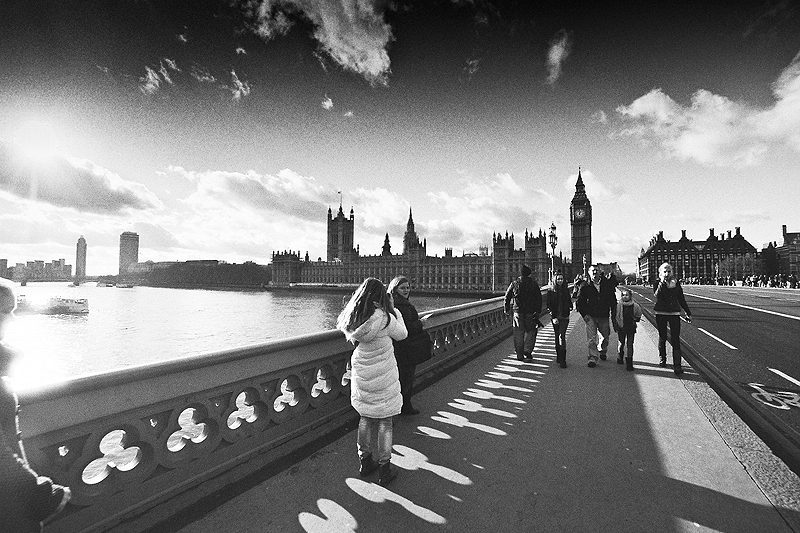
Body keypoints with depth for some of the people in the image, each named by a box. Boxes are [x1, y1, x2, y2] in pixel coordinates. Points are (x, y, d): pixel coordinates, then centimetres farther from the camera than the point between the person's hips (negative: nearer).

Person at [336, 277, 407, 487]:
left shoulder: (353, 318, -6)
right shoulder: (384, 317, -20)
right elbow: (402, 334, -6)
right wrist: (393, 309, 1)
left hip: (361, 373, 6)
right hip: (383, 373, -5)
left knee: (365, 418, 21)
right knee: (384, 422, 9)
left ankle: (365, 461, 35)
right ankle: (384, 470, 21)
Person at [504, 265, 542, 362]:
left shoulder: (514, 283, 1)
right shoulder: (534, 283, -1)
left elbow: (507, 297, 5)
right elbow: (539, 298, -1)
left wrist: (507, 309, 16)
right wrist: (538, 311, 4)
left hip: (518, 311, 1)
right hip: (531, 312, -1)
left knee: (518, 333, 7)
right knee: (530, 331, 11)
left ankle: (520, 355, 11)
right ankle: (528, 351, -1)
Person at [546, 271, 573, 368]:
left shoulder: (566, 290, 8)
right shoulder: (551, 291, 1)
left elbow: (569, 301, 20)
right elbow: (549, 305, -2)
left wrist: (570, 307, -3)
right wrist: (553, 317, -11)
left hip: (564, 316, 0)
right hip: (555, 316, 0)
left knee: (562, 336, -12)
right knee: (557, 336, 9)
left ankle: (562, 360, -12)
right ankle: (558, 356, 25)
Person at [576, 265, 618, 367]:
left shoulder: (607, 285, 0)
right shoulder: (585, 287, -5)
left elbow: (613, 301, 8)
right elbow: (579, 302, 2)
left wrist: (613, 314, 3)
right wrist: (584, 314, -5)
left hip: (604, 316, 2)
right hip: (590, 316, -2)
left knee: (605, 337, 15)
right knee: (591, 339, -7)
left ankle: (602, 352, 42)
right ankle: (593, 358, -1)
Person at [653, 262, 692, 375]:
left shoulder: (676, 282, 6)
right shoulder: (657, 283, -1)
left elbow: (681, 299, 13)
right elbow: (657, 296, -19)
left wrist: (688, 313, 14)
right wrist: (662, 283, -23)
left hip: (674, 313, 1)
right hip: (661, 313, -1)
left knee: (675, 340, -6)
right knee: (662, 337, 10)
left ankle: (677, 366, -6)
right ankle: (662, 358, 32)